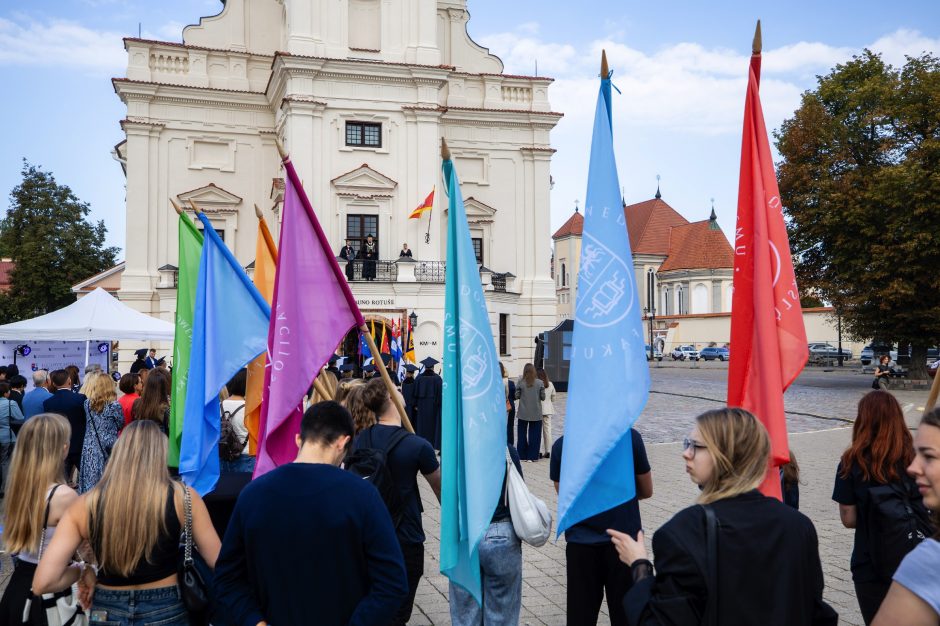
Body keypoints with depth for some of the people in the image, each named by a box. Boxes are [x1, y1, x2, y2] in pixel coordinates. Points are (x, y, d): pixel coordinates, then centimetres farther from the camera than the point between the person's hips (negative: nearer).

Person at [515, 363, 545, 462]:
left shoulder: (520, 382, -8)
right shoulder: (539, 383, -7)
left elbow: (517, 396, -4)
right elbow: (543, 397, -2)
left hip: (523, 413, 0)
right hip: (536, 414, 0)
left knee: (522, 434, 11)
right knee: (534, 435, 7)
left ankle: (522, 456, 14)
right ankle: (532, 456, 7)